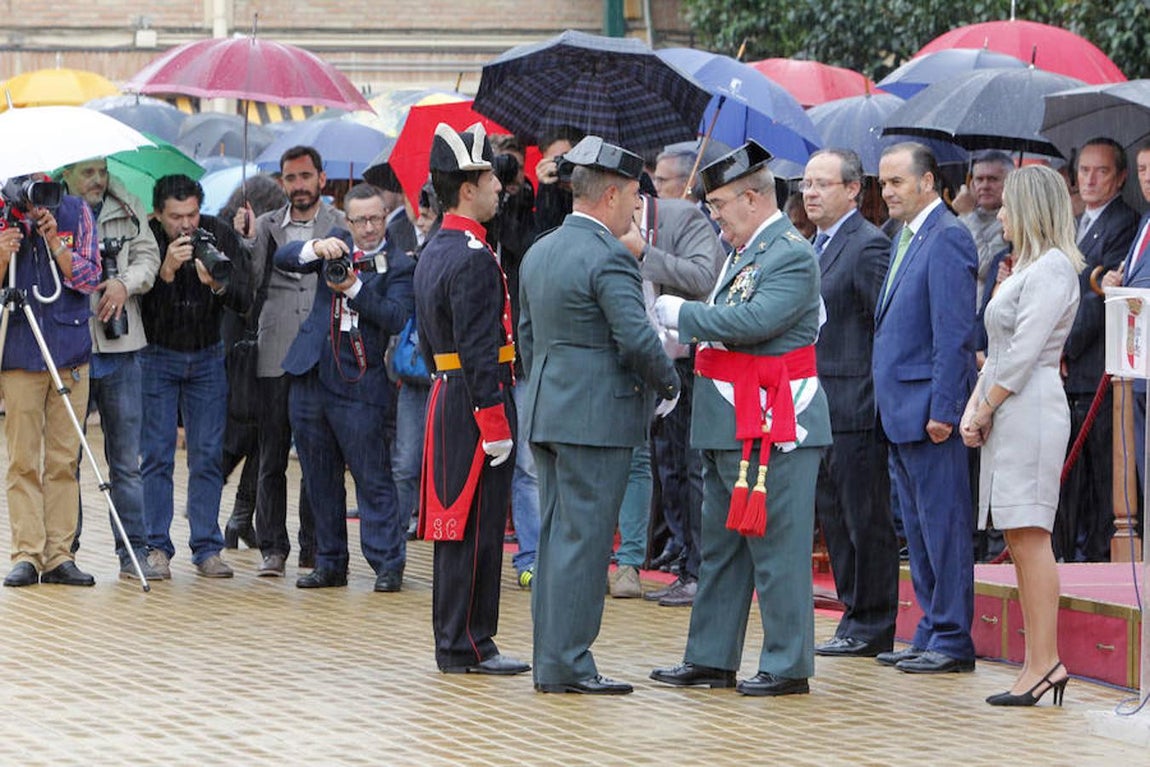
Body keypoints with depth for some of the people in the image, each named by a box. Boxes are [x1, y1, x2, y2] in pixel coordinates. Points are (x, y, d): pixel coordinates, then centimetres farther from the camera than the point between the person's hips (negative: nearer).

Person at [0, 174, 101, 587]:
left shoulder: (75, 212, 5)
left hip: (70, 354, 1)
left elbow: (88, 279, 0)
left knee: (64, 460, 2)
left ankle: (60, 556, 6)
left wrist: (54, 240, -12)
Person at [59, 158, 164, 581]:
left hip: (119, 348, 3)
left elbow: (148, 257, 6)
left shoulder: (128, 210, 8)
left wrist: (126, 283, -11)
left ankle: (134, 552, 9)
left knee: (127, 460, 5)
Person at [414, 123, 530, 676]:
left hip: (445, 399, 10)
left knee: (457, 523, 13)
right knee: (475, 526, -4)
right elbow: (479, 350, -21)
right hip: (476, 404, -10)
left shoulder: (433, 253, 14)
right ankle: (466, 645, 0)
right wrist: (495, 424, -20)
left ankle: (455, 640, 18)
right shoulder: (473, 259, -17)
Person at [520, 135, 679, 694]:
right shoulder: (608, 258, -14)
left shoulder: (538, 254, 14)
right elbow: (637, 339, -20)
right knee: (583, 539, -6)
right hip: (597, 417, -9)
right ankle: (566, 663, -5)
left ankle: (551, 659, 15)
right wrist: (668, 383, -4)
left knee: (555, 537, 12)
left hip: (547, 413, 9)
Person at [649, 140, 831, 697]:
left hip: (773, 426, -10)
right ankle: (711, 659, 22)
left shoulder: (792, 255, -14)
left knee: (777, 547, -4)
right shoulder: (743, 251, 16)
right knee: (720, 546, 14)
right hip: (729, 423, 10)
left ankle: (788, 666, 1)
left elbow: (755, 321, -25)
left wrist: (681, 314, -16)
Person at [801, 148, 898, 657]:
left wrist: (882, 397, -18)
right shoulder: (817, 246, 18)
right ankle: (856, 616, 19)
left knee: (866, 520, -3)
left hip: (855, 406, -10)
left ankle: (871, 626, 3)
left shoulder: (867, 246, -12)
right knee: (833, 517, 13)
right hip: (819, 406, 10)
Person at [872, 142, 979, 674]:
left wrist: (942, 409, -20)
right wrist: (889, 401, 16)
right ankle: (931, 635, 19)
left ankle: (952, 640, 0)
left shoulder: (947, 239, -13)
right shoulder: (906, 237, 16)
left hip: (929, 409, -10)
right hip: (901, 411, 10)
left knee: (944, 525, -4)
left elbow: (955, 333, -18)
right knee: (917, 529, 13)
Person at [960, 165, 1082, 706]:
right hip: (1008, 416, 10)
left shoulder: (1052, 267, -11)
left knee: (1029, 536, -11)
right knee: (1019, 540, 8)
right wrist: (974, 407, 9)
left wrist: (987, 410, -10)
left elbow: (1024, 352, -16)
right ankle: (1037, 662, 9)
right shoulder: (1026, 268, 20)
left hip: (1030, 411, -10)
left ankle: (1045, 662, -11)